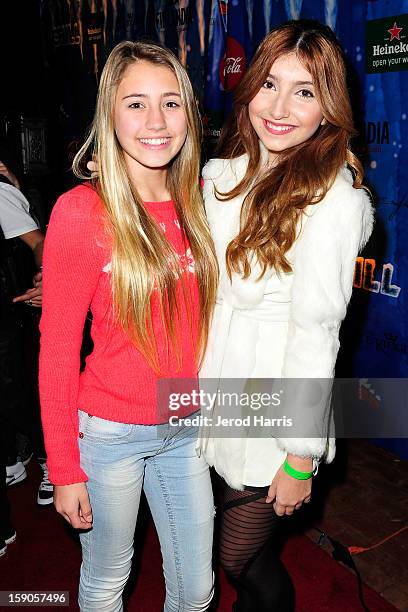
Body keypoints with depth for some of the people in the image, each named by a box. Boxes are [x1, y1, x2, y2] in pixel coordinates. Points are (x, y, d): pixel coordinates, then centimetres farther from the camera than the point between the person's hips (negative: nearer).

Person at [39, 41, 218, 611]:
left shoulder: (197, 202, 0)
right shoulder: (82, 211, -15)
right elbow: (57, 351, -11)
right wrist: (64, 469, -8)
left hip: (186, 428, 5)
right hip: (110, 431, -4)